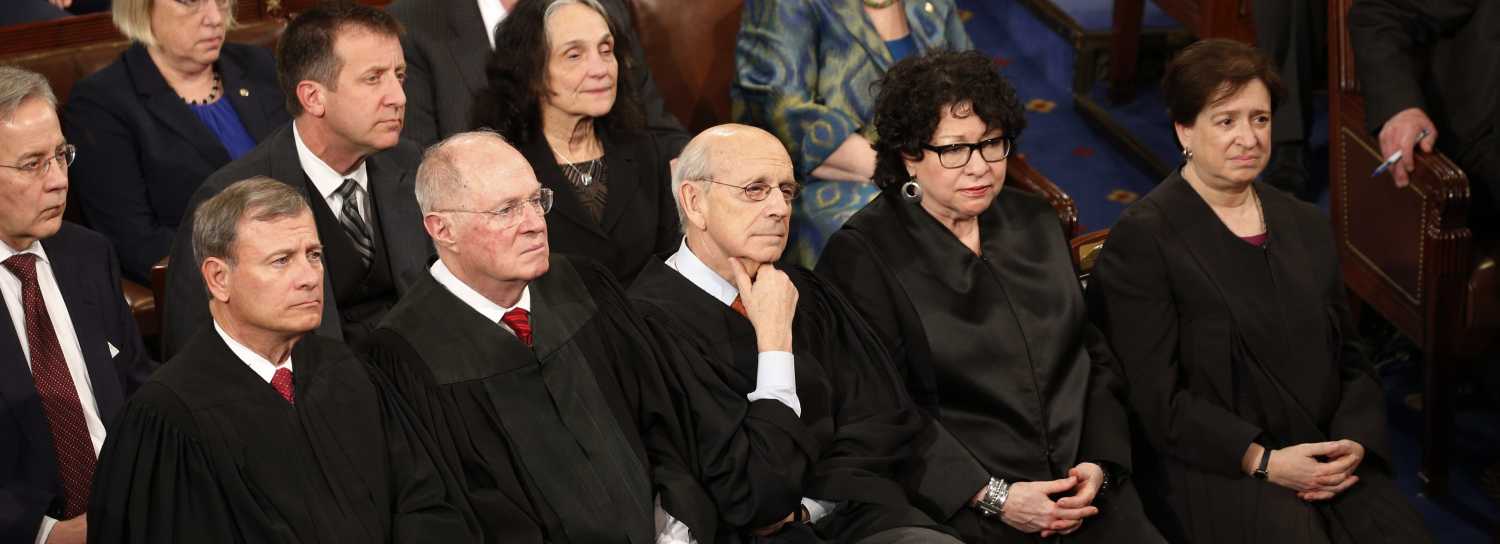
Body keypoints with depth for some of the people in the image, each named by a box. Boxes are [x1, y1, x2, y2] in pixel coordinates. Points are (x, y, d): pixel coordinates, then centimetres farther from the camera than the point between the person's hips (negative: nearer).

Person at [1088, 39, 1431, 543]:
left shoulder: (1307, 226, 17)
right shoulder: (1142, 238, -3)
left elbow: (1350, 360, 18)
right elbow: (1156, 398, -8)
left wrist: (1356, 443, -2)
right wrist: (1262, 461, -15)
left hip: (1326, 464, 5)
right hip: (1213, 471, -5)